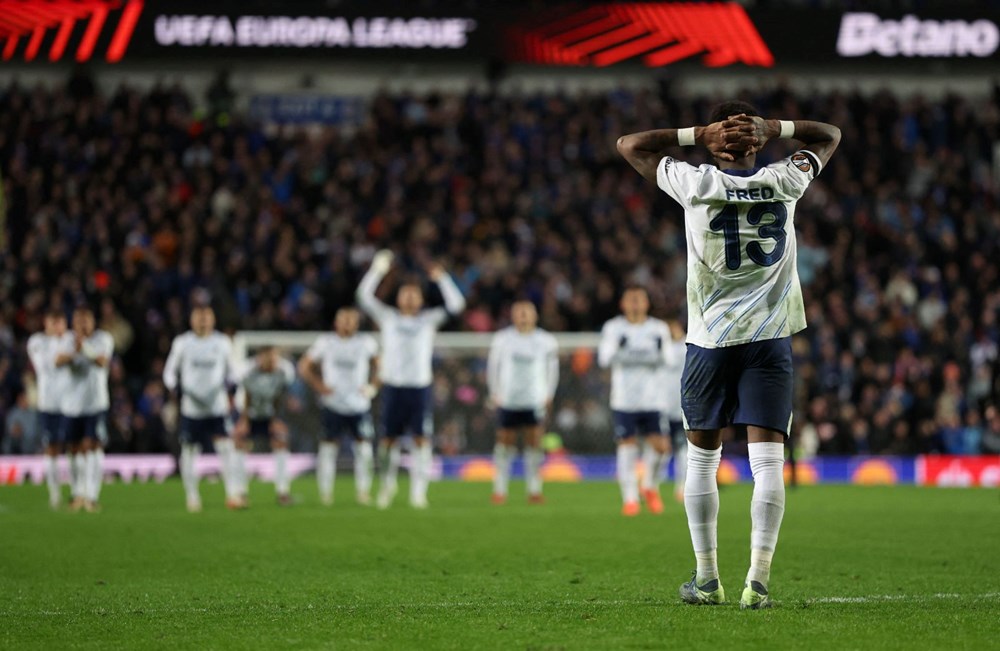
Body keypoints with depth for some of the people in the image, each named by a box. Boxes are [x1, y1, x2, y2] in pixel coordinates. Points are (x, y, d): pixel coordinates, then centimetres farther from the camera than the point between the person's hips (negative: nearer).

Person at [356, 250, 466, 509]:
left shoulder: (429, 319, 9)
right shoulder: (388, 317, 10)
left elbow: (456, 304, 1)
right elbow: (364, 296, 2)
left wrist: (442, 279, -5)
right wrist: (378, 270, -4)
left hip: (420, 386, 0)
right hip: (393, 385, 0)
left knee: (421, 439, -6)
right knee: (390, 439, 3)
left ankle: (418, 492, -4)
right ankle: (387, 486, 22)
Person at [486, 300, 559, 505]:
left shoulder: (546, 341, 3)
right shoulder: (502, 339, 2)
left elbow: (552, 368, 13)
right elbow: (493, 366, 9)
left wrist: (549, 395, 7)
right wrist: (494, 393, 4)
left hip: (535, 401, 0)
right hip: (508, 401, 0)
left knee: (534, 444, -4)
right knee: (505, 442, 1)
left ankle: (534, 490, 3)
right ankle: (500, 489, 10)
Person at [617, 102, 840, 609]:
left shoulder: (695, 184, -4)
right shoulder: (783, 182, 0)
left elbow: (629, 145, 10)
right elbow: (830, 136, 20)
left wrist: (698, 134, 2)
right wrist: (775, 128, 5)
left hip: (710, 340, 0)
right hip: (771, 338, 0)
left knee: (702, 460, 11)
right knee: (768, 461, -3)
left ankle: (707, 580, 14)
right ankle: (757, 581, -12)